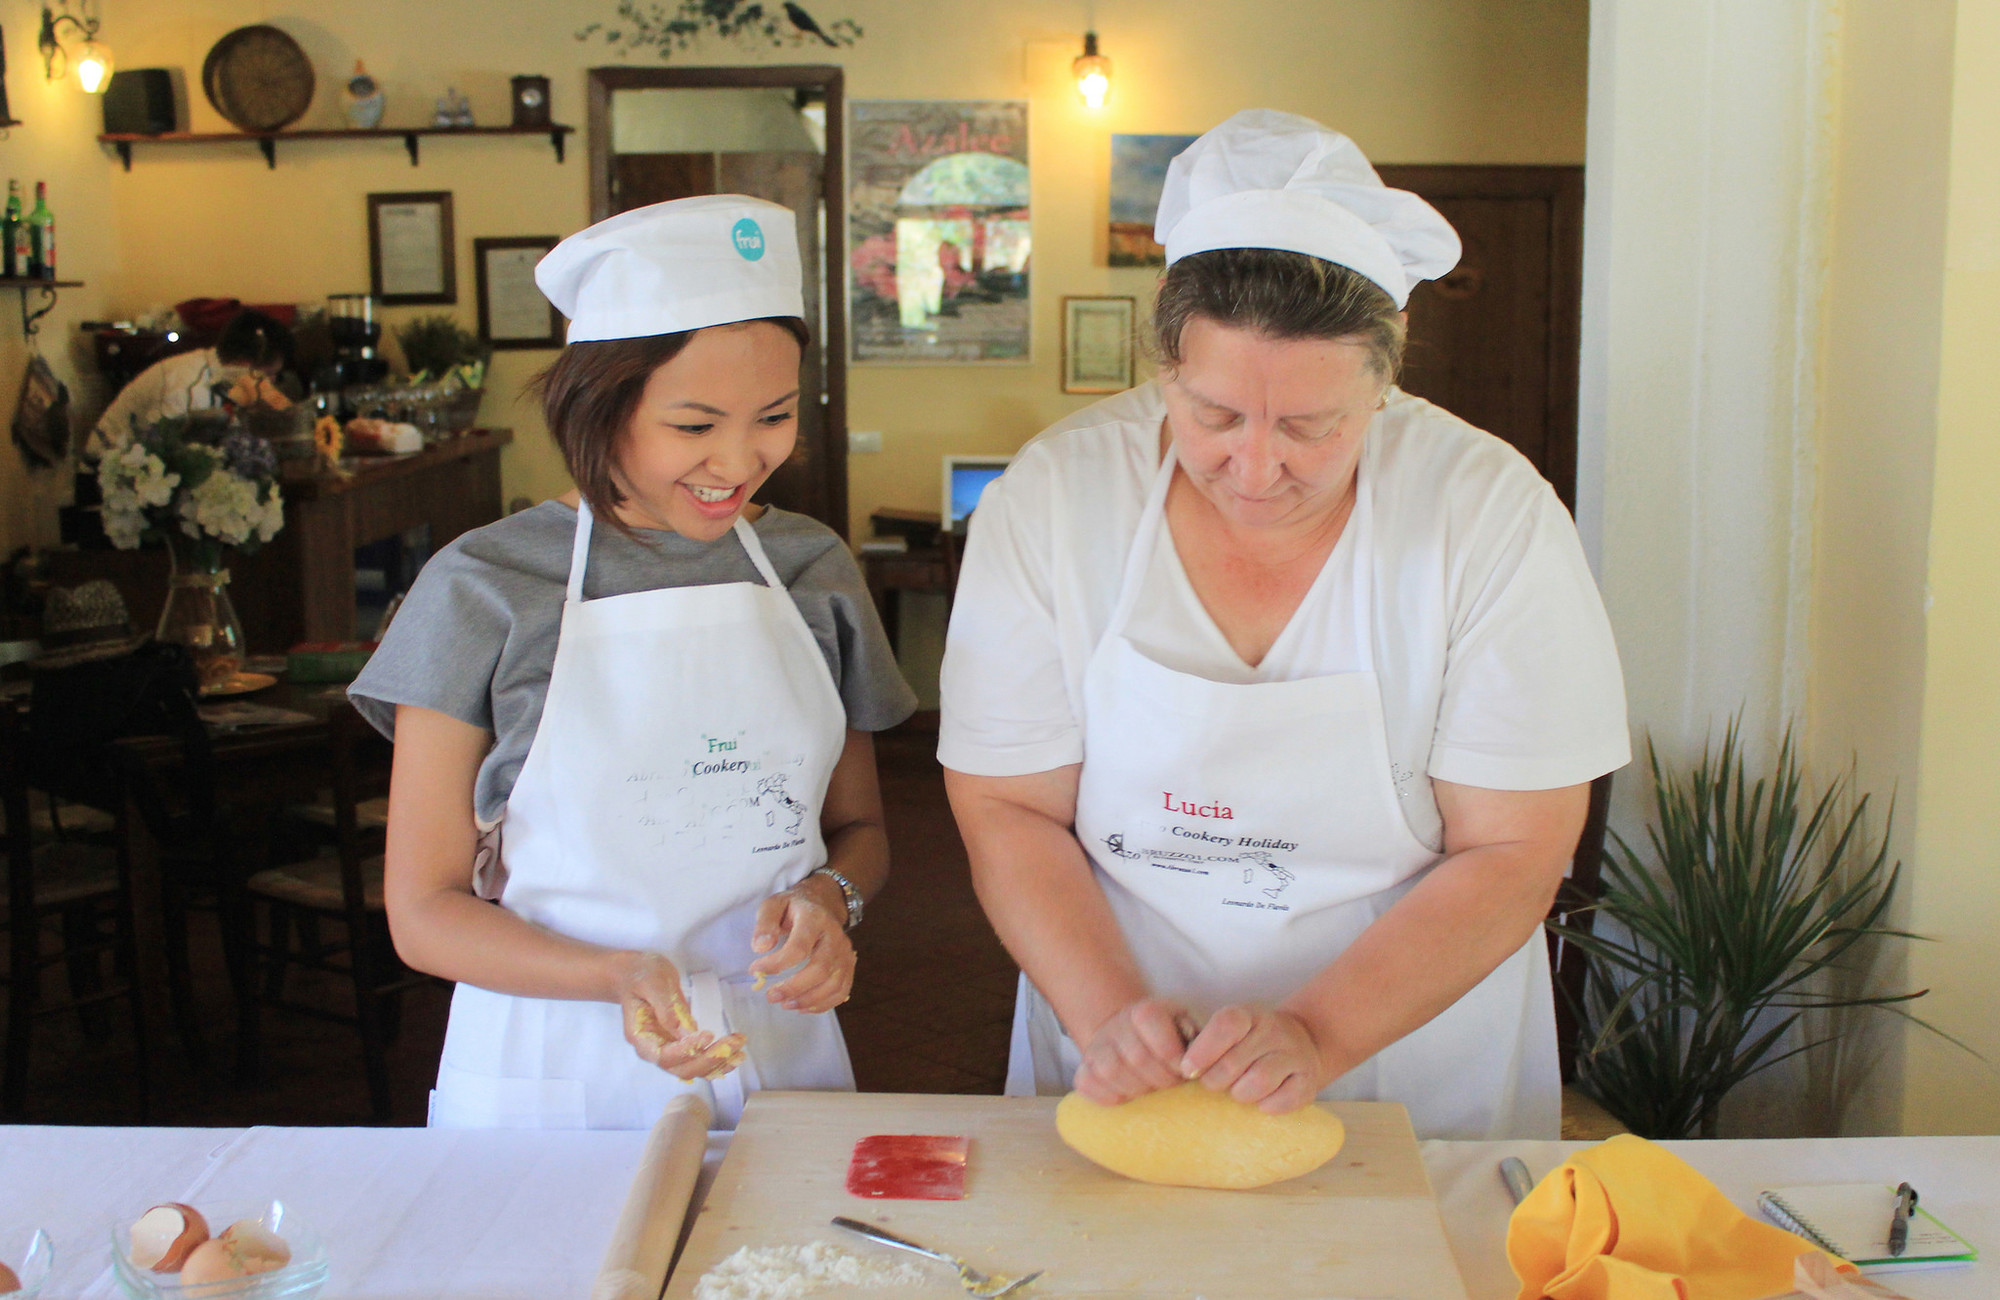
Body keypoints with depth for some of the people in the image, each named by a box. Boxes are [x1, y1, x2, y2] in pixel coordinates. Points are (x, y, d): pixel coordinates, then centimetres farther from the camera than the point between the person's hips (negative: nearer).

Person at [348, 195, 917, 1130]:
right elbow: (424, 912, -4)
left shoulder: (813, 570, 4)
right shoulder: (484, 589, -7)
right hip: (555, 1077, -2)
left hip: (778, 1061, 3)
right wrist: (616, 975, -20)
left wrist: (829, 898, -7)